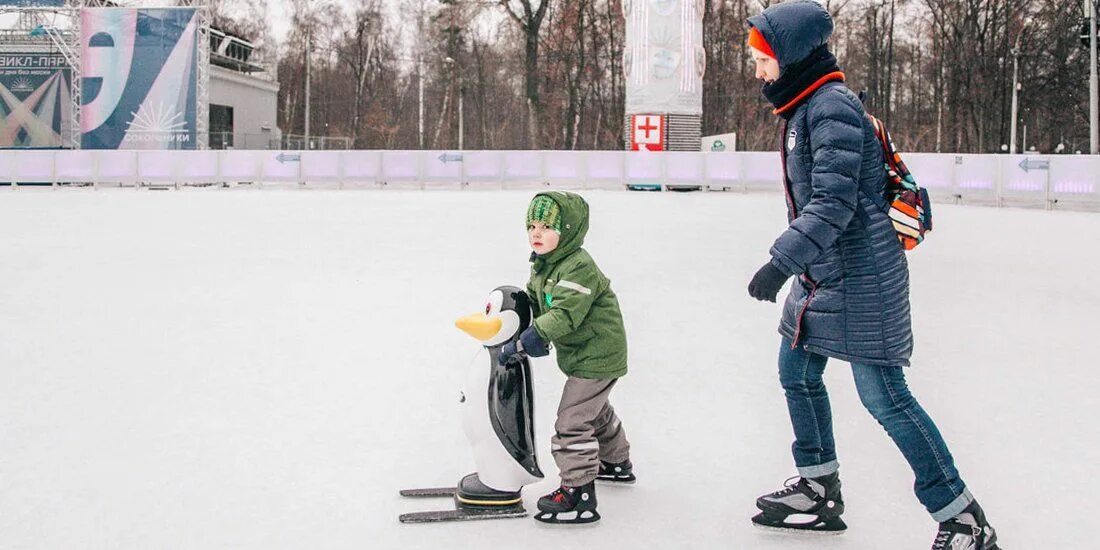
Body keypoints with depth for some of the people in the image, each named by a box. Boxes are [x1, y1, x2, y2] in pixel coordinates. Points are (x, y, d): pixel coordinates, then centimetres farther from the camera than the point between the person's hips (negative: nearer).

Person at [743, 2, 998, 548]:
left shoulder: (831, 108, -18)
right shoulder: (807, 108, 13)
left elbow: (834, 203, -26)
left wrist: (781, 261, -29)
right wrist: (791, 261, 26)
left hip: (858, 277, -10)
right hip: (821, 275, 10)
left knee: (883, 396, -8)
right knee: (797, 372, 17)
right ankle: (819, 491, 32)